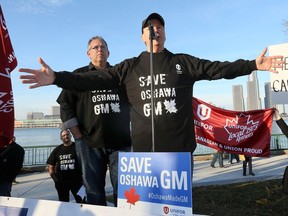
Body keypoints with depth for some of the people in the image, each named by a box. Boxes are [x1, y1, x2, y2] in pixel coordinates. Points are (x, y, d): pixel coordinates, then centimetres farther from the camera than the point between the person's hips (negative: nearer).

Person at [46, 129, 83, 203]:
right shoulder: (57, 150, 11)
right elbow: (51, 165, 11)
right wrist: (54, 177, -1)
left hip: (76, 179, -3)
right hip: (61, 181, 3)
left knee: (80, 200, 0)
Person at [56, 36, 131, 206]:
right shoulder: (79, 75, 10)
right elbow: (66, 105, 5)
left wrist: (131, 130, 9)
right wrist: (78, 136, -2)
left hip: (121, 141, 1)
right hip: (90, 143, 0)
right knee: (94, 191, 8)